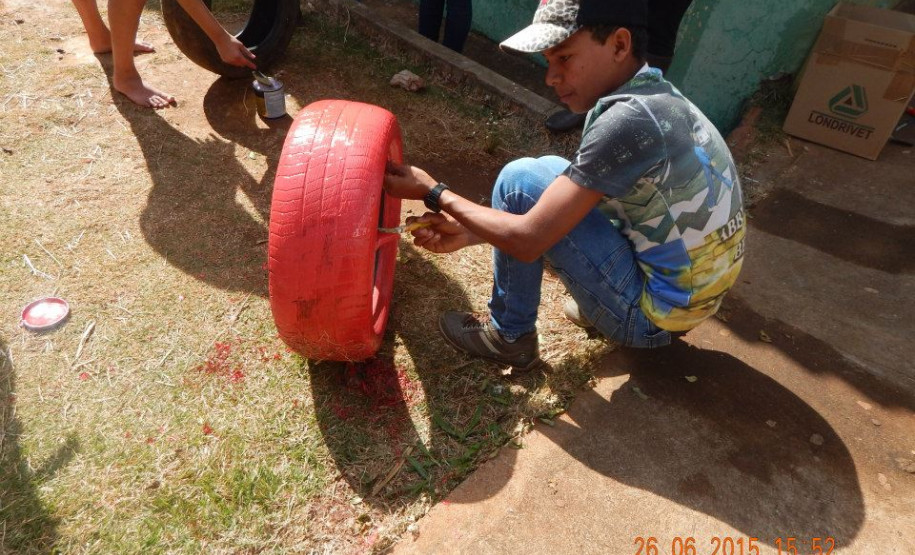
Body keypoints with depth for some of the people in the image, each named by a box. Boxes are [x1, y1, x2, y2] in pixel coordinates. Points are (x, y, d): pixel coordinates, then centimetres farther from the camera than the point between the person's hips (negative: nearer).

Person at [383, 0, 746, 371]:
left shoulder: (628, 119, -27)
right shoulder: (656, 97, 3)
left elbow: (528, 240, -24)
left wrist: (434, 194, -10)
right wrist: (467, 230, 2)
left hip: (654, 313, -9)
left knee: (523, 180, -12)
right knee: (562, 189, 15)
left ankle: (510, 336, 4)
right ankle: (601, 306, 17)